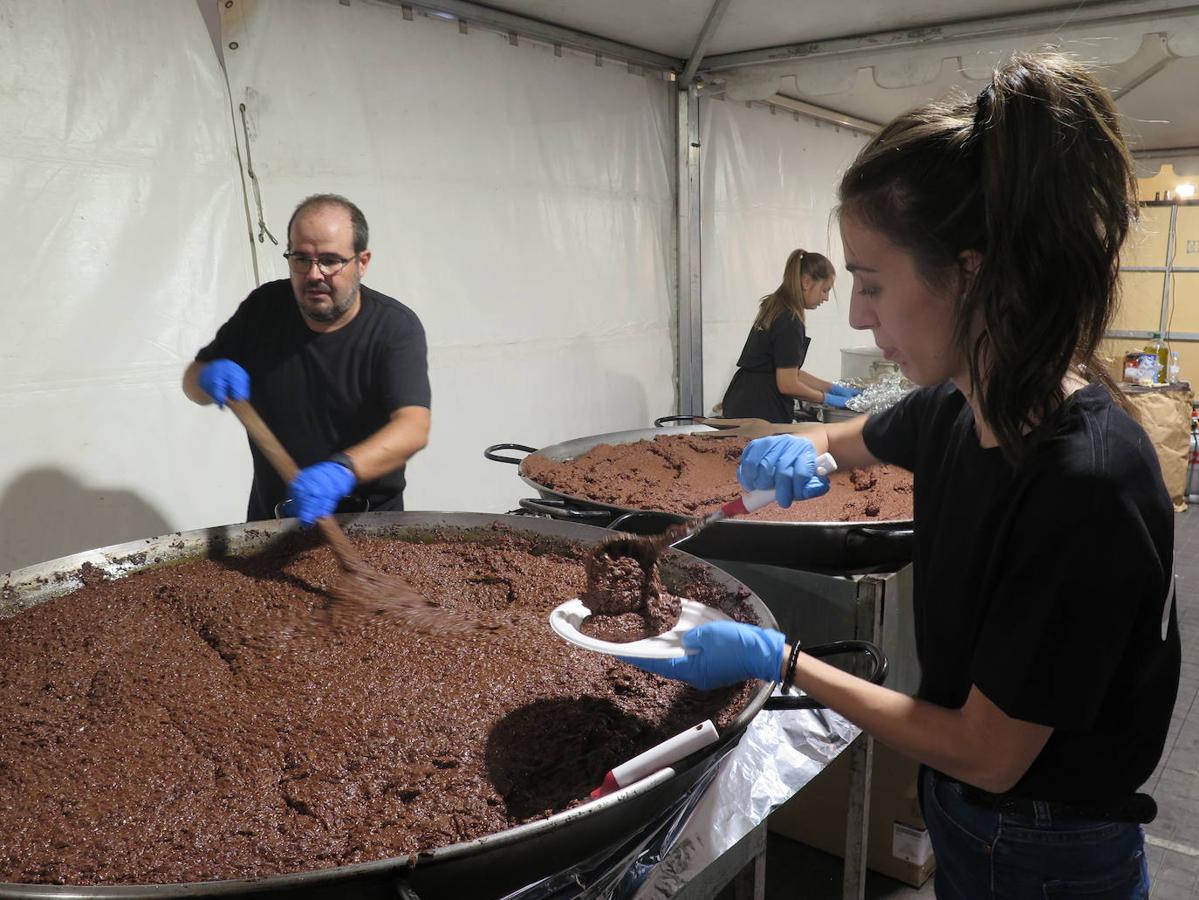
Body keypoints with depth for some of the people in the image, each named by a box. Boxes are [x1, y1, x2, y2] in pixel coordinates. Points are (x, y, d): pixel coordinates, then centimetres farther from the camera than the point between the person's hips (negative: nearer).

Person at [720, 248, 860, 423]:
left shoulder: (774, 310, 12)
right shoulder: (790, 321, -16)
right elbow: (787, 384, -16)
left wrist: (834, 388, 16)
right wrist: (826, 398, -2)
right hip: (761, 412, -9)